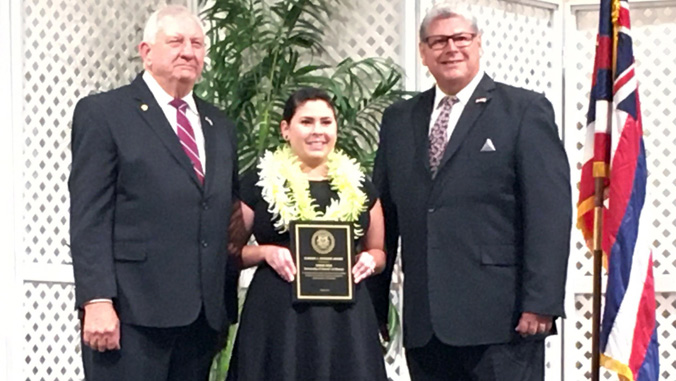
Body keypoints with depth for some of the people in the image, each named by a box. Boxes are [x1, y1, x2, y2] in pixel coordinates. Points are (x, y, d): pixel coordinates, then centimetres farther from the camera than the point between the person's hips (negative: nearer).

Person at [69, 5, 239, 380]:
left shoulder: (219, 126, 19)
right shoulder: (102, 113, 0)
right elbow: (88, 218, -7)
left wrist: (227, 304, 13)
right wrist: (97, 301, -16)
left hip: (203, 315, 6)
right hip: (133, 311, -6)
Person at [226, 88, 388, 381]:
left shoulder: (359, 187, 12)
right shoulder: (258, 183, 4)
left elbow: (378, 251, 21)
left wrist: (369, 260, -1)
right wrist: (264, 252, -11)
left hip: (346, 320, 2)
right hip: (279, 318, -2)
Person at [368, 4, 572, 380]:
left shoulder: (525, 110, 2)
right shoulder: (399, 120, 16)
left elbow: (550, 212, -6)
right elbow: (384, 215, 16)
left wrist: (541, 303, -14)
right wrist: (373, 306, 11)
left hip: (500, 319, -4)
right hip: (425, 325, 5)